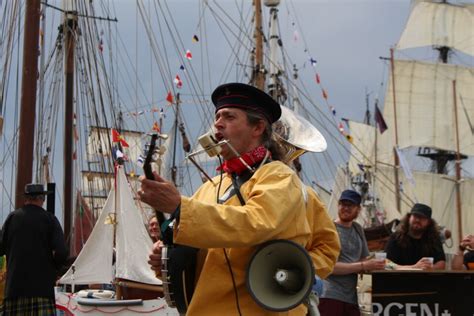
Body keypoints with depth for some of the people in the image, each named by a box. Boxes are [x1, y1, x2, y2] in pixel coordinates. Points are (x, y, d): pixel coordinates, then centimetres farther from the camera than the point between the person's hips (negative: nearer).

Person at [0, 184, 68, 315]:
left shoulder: (12, 217, 6)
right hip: (42, 284, -2)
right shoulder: (49, 219, 1)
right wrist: (53, 268, 11)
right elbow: (62, 252, -8)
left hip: (15, 283, 2)